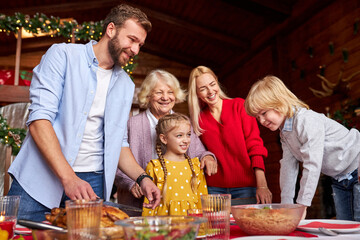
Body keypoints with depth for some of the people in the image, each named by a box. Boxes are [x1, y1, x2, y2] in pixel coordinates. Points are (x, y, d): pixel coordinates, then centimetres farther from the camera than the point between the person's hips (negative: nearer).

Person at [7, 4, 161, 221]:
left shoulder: (126, 85, 13)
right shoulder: (63, 55, -3)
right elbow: (39, 118, -14)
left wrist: (142, 178, 0)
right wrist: (68, 178, -23)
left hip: (91, 181, 4)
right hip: (40, 177, -3)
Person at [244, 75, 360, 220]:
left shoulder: (307, 121, -27)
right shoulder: (284, 132, 3)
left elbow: (313, 165, -32)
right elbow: (288, 166, 2)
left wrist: (302, 205, -31)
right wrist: (286, 205, -2)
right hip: (339, 180, 8)